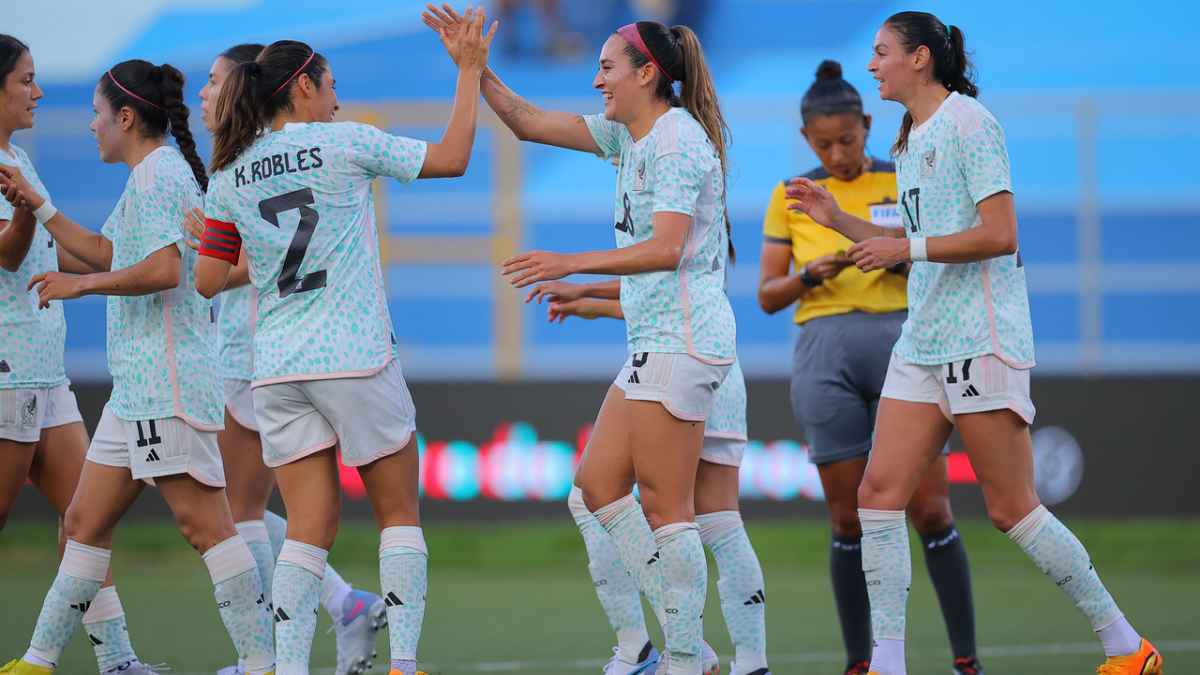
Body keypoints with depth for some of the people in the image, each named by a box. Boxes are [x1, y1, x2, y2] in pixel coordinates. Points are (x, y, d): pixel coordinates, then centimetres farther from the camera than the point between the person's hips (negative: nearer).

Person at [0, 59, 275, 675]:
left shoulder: (158, 174, -11)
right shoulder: (151, 176, 20)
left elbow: (162, 270, -23)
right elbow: (103, 253, 32)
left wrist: (80, 285, -13)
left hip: (168, 383, -11)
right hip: (136, 387, 11)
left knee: (203, 522, -13)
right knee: (85, 521, 12)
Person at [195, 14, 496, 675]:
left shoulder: (230, 177, 6)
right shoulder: (343, 144, -5)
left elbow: (207, 280, 9)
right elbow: (451, 157, 2)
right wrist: (470, 70, 10)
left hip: (276, 368, 4)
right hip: (356, 359, -4)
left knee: (309, 528, 4)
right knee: (398, 511, 9)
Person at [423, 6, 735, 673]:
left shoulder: (678, 140, -14)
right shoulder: (627, 134, 15)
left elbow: (669, 248, -24)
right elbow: (531, 123, 21)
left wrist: (572, 263, -29)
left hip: (682, 337, -10)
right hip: (653, 341, 10)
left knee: (665, 505, -9)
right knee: (597, 483, 8)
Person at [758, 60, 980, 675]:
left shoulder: (902, 183, 6)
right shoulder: (790, 197, 9)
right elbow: (768, 296, 9)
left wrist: (903, 257, -13)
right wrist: (811, 275, -10)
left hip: (900, 341, -1)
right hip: (825, 353, 1)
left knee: (930, 510, -7)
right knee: (848, 520, -1)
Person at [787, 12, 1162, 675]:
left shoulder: (967, 121, -10)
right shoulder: (912, 141, 16)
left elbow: (999, 235, -17)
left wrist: (909, 248, -18)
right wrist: (838, 219, 16)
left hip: (982, 340, -9)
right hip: (922, 345, 9)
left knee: (1011, 509, -5)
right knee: (879, 495, -2)